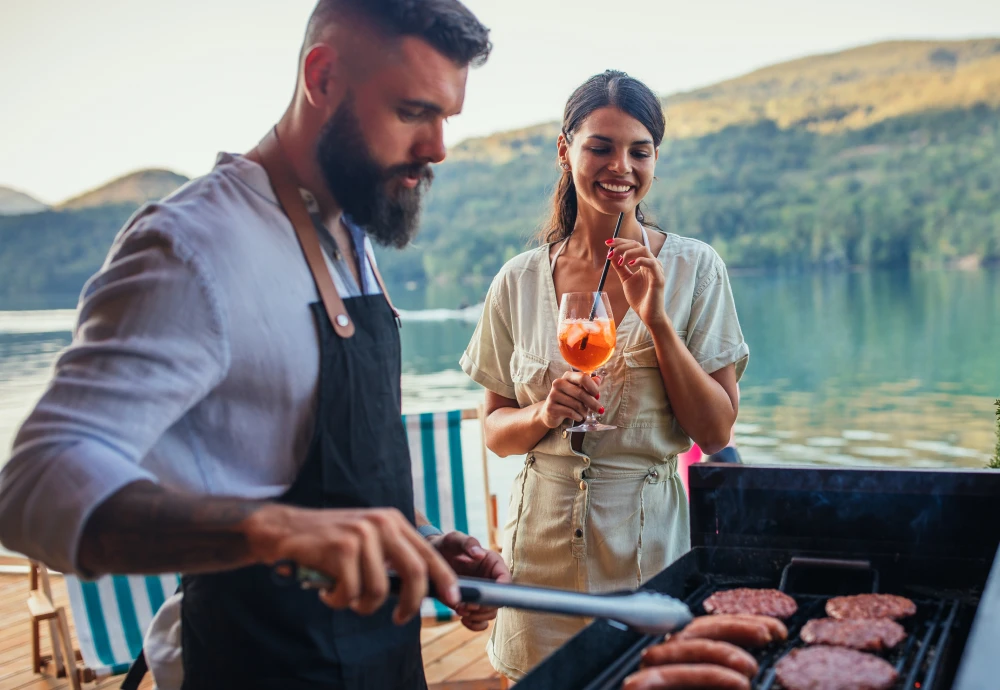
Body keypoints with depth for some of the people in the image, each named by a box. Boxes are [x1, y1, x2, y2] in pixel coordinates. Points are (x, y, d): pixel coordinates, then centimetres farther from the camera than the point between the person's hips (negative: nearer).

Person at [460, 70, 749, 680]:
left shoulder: (695, 269, -4)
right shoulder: (520, 281, 1)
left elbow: (717, 433, -7)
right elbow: (496, 431, 7)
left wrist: (657, 319, -17)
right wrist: (544, 414, -15)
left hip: (651, 535, -1)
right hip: (545, 538, 2)